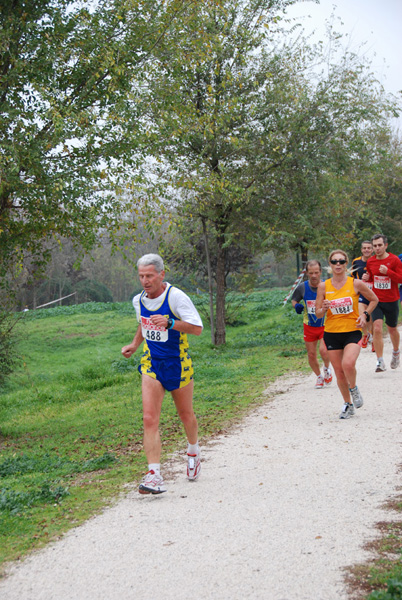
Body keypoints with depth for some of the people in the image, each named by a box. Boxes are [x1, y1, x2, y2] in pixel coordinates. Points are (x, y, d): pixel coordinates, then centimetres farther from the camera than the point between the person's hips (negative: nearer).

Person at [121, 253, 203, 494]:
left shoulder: (176, 297, -17)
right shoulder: (139, 300, 2)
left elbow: (197, 328, -20)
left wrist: (169, 323, -33)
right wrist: (135, 344, 8)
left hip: (178, 364, -3)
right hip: (151, 365, 3)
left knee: (186, 415, 16)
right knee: (150, 419, -13)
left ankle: (193, 452, 47)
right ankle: (154, 475, -16)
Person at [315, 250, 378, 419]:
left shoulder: (356, 284, -3)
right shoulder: (323, 286, 1)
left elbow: (374, 300, 11)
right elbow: (318, 314, 5)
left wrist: (365, 315, -3)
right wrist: (323, 308, -17)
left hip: (352, 331, -2)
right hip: (331, 333, 2)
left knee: (348, 364, -26)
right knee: (339, 371, 5)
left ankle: (354, 389, 6)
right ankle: (348, 405, 26)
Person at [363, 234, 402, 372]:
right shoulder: (370, 261, 4)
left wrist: (388, 271, -25)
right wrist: (366, 278, -4)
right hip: (376, 301, 2)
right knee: (377, 329, -14)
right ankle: (380, 362, -12)